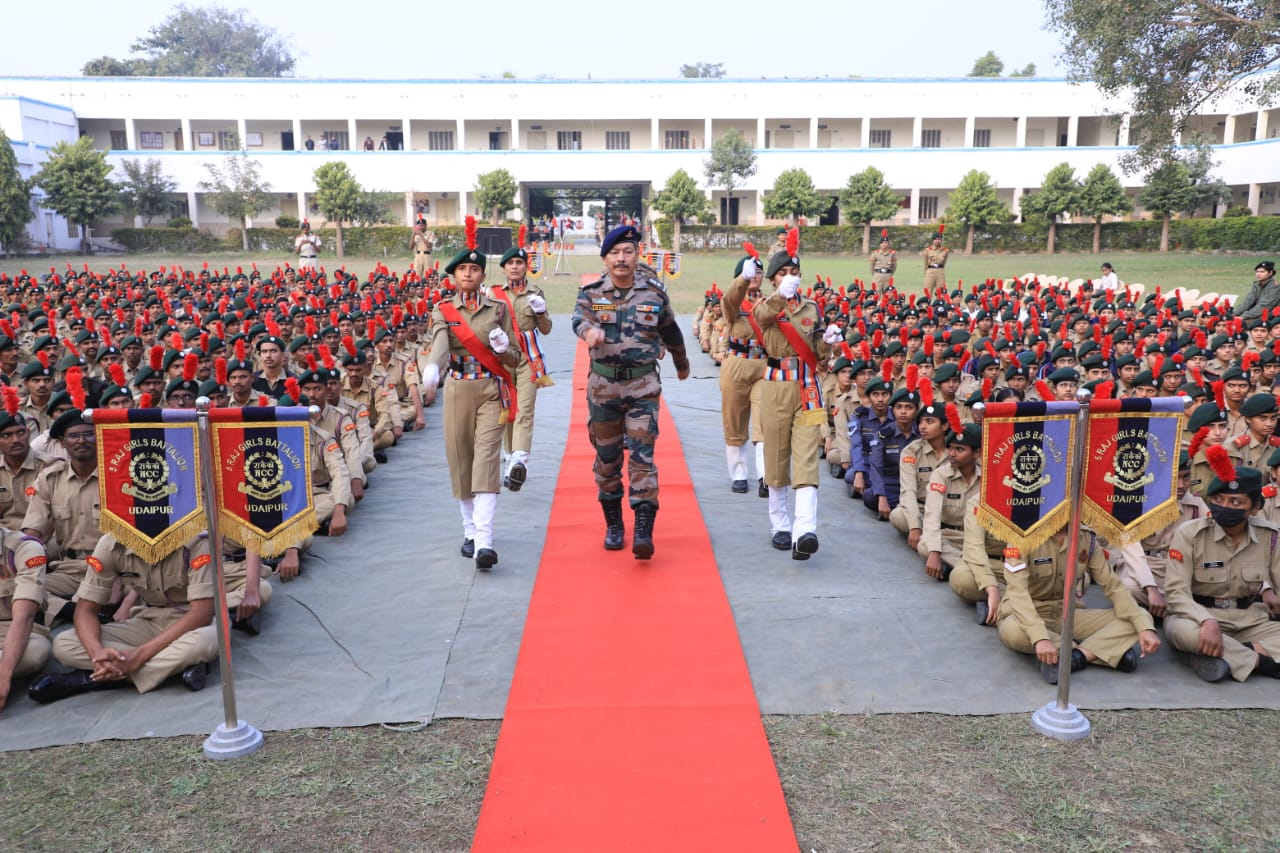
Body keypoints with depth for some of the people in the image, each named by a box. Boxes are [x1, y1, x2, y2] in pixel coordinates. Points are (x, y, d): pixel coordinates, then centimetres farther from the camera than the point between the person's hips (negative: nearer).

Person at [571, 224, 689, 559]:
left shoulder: (654, 292, 3)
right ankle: (613, 525, 26)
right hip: (603, 386, 1)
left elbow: (671, 332, 18)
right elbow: (579, 318, -21)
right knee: (606, 459, 10)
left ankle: (643, 531, -9)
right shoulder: (591, 292, 1)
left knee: (642, 457, -9)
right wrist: (589, 330, -46)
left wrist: (682, 365, 32)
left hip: (643, 386, -1)